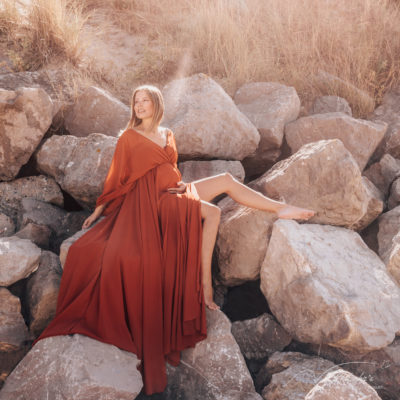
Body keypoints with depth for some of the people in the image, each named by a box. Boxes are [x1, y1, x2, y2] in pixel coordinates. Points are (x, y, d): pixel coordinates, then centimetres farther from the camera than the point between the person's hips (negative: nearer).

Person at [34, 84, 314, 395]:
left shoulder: (167, 135, 16)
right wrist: (98, 210, 4)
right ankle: (205, 287, -25)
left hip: (173, 192, 6)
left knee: (227, 180, -8)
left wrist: (181, 185, 8)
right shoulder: (129, 138, -1)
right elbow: (117, 177, 3)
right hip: (152, 199, -6)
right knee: (212, 212, -27)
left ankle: (280, 209, -1)